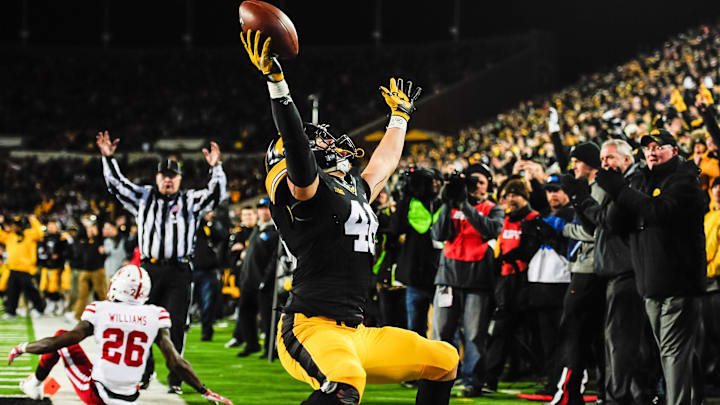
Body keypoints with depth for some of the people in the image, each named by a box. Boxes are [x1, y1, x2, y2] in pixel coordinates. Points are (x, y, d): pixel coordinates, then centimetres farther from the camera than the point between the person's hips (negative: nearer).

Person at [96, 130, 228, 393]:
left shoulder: (190, 201, 10)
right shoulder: (143, 197, 14)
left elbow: (216, 194, -1)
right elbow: (118, 185, 13)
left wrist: (216, 167, -15)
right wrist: (108, 158, 3)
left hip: (179, 273, -1)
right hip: (149, 268, 1)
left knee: (176, 325, -3)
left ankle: (175, 378, 4)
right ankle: (143, 372, 19)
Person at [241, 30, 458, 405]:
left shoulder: (356, 191, 23)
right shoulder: (311, 189, -2)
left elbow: (384, 162, 43)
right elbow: (295, 143, -22)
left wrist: (400, 115, 55)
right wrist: (275, 81, -29)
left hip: (356, 334, 10)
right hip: (312, 329, -10)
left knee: (444, 361, 18)